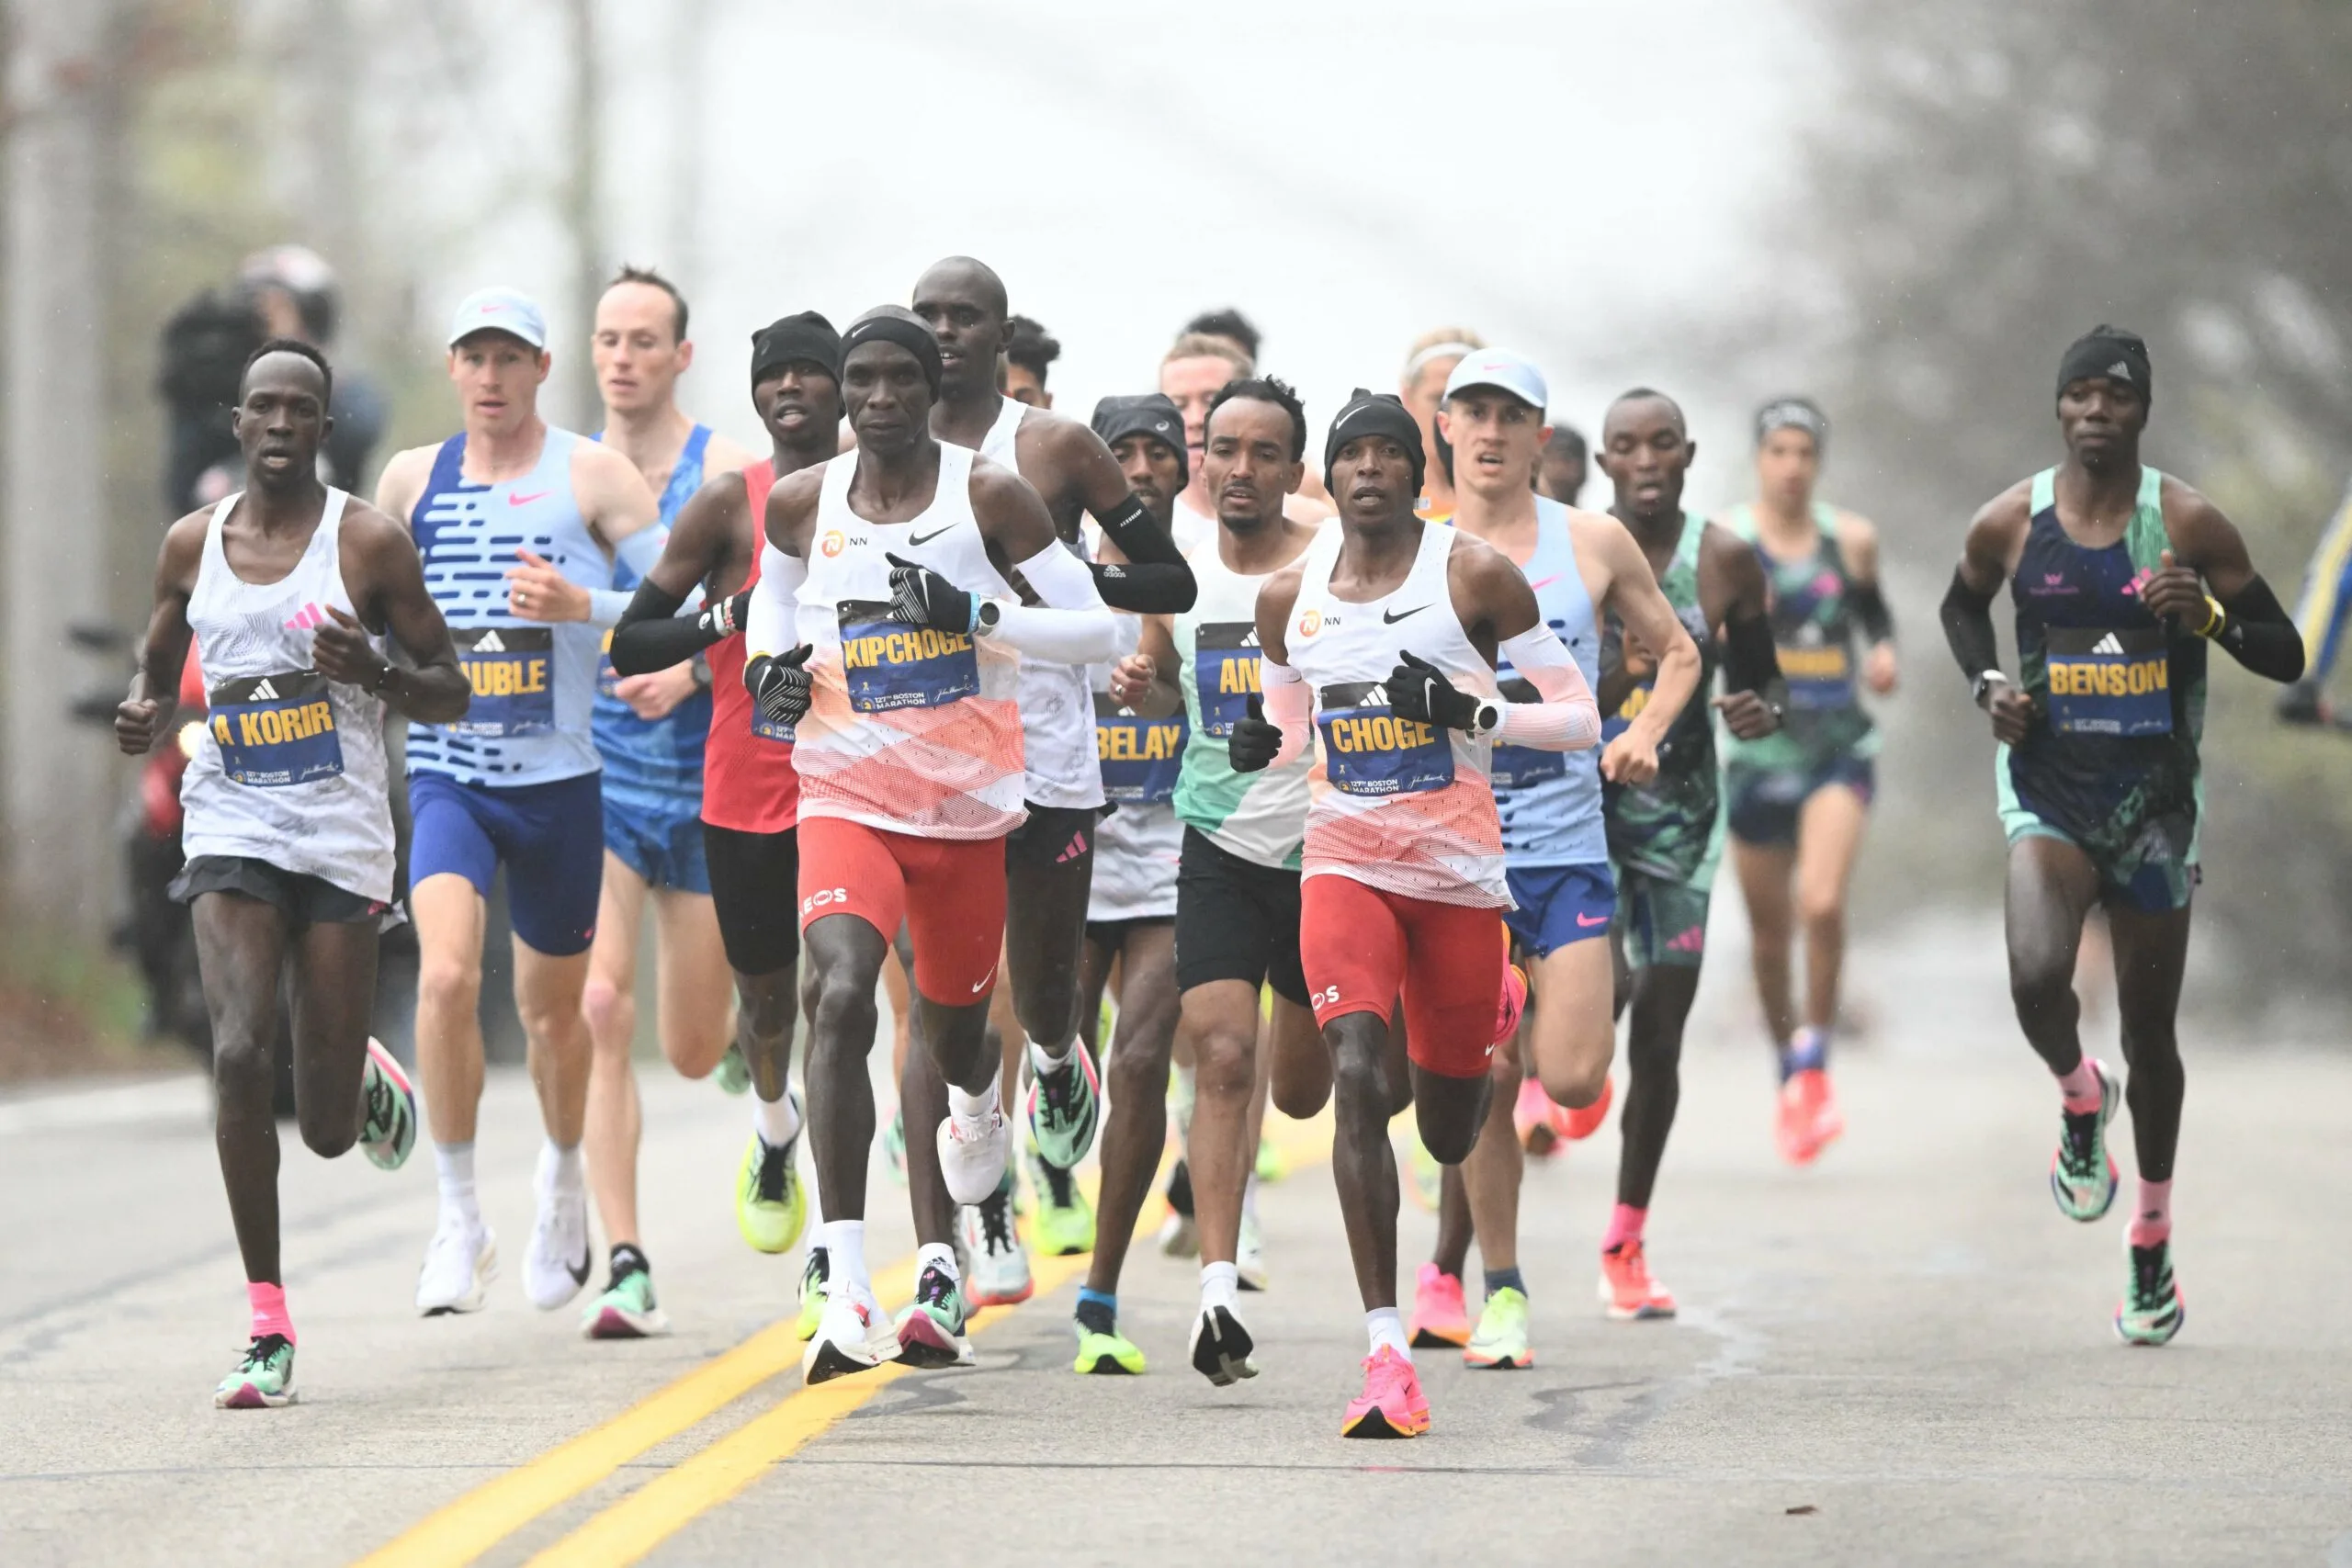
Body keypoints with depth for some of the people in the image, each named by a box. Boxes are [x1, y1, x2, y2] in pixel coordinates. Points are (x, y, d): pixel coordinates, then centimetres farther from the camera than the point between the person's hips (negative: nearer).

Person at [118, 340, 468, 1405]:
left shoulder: (368, 542, -3)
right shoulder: (192, 545, 6)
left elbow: (450, 694, 1)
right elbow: (157, 668, 19)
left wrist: (375, 673, -20)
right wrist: (144, 719, -5)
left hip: (343, 838, -1)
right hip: (231, 831, 1)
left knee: (329, 1130, 1)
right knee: (240, 1051, -19)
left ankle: (370, 1082, 42)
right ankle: (267, 1327, -13)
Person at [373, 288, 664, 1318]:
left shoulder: (593, 477, -2)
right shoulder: (412, 480, 7)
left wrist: (581, 604, -22)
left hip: (560, 778, -1)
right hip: (446, 773, 1)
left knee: (551, 1005, 12)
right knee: (445, 975, -21)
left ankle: (563, 1177, 41)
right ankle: (458, 1221, -12)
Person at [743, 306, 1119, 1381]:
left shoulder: (988, 496, -7)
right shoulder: (803, 504, 1)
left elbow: (1097, 629, -6)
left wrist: (981, 615, -21)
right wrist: (770, 665, 3)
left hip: (967, 805, 0)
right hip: (846, 797, 0)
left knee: (952, 1025, 17)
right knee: (840, 993, -25)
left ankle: (976, 1107, 61)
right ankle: (846, 1289, -31)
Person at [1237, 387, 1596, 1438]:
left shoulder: (1474, 574, -7)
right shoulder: (1289, 598, 4)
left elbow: (1581, 721, -5)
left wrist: (1477, 713, -22)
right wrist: (1259, 749, -4)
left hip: (1460, 870, -1)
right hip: (1346, 866, 1)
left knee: (1449, 1137, 11)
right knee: (1357, 1081, -21)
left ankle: (1494, 1006, 50)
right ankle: (1386, 1358, -22)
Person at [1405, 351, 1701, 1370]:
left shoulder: (1594, 546, 4)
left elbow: (1679, 653, 15)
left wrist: (1644, 734, -2)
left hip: (1566, 845, 0)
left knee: (1573, 1079, -10)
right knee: (1483, 1077, -5)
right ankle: (1498, 1289, 9)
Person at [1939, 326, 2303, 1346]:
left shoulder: (2189, 526, -7)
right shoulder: (2010, 524, -2)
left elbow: (2286, 657, -3)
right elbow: (1962, 606, 20)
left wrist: (2212, 619, -23)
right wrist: (1987, 686, 1)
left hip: (2155, 803, 0)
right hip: (2048, 794, 0)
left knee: (2150, 1032, 9)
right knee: (2036, 977, -27)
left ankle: (2151, 1241, 29)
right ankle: (2079, 1098, 8)